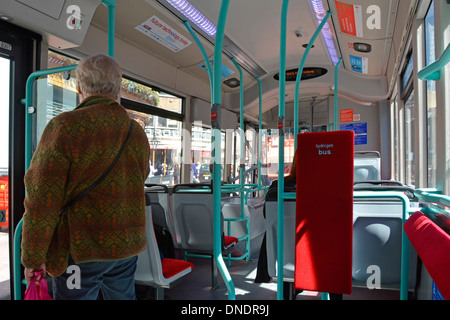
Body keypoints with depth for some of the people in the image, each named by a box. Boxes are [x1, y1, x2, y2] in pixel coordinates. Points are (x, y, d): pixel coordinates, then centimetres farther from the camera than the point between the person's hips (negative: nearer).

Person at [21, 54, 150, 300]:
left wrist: (32, 258, -4)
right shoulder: (137, 132, 5)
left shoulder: (65, 126, -13)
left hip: (82, 250, -5)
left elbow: (42, 201, -13)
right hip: (128, 246, 6)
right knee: (123, 296, 19)